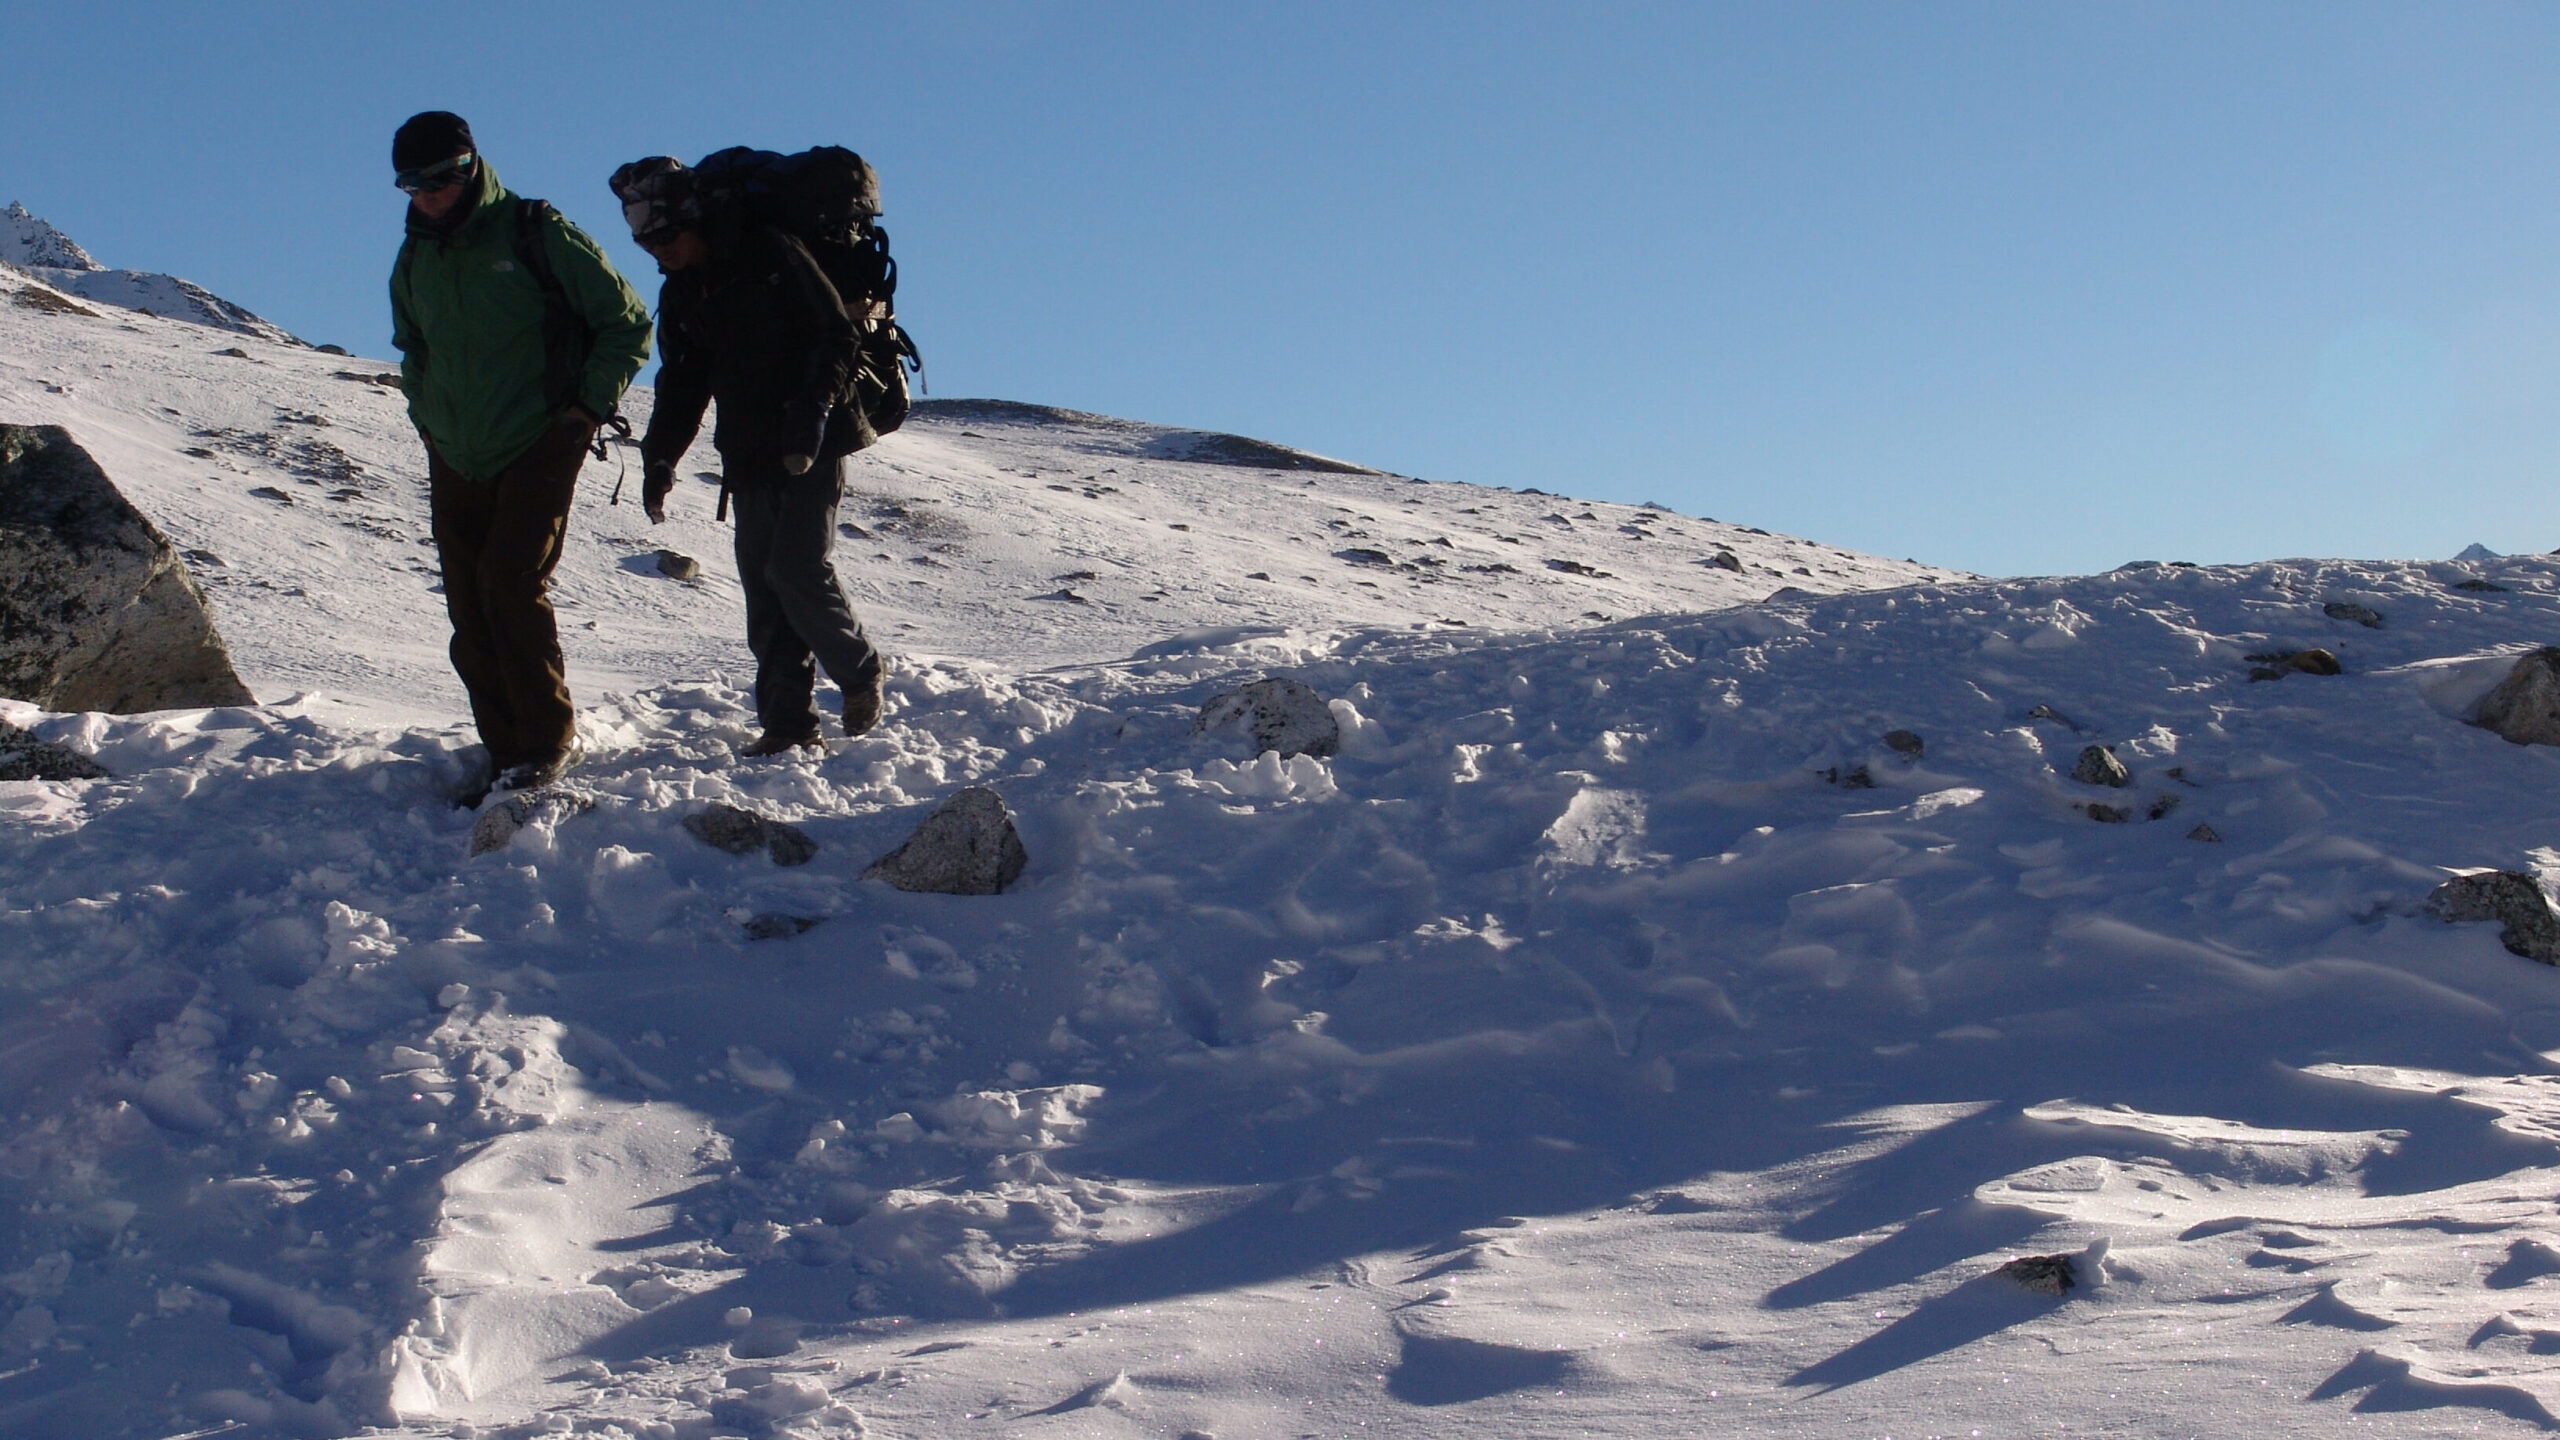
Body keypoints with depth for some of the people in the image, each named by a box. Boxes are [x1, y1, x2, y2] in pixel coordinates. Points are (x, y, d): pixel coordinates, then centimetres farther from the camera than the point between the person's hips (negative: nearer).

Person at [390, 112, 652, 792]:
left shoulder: (536, 235, -7)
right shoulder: (413, 262, 11)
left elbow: (627, 322, -3)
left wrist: (588, 406, -8)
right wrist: (426, 417, 15)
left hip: (538, 448, -6)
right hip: (454, 459, 6)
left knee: (510, 583, -18)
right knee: (470, 611, 1)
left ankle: (551, 739, -6)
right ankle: (507, 753, 7)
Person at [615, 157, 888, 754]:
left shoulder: (771, 255, -9)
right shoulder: (680, 295, 12)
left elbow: (836, 335, -13)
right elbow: (682, 384, 19)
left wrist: (811, 414, -22)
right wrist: (660, 456, 8)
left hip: (813, 445, -7)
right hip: (749, 456, 7)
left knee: (799, 570, -15)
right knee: (764, 591, 1)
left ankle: (859, 672, 8)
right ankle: (788, 723, 5)